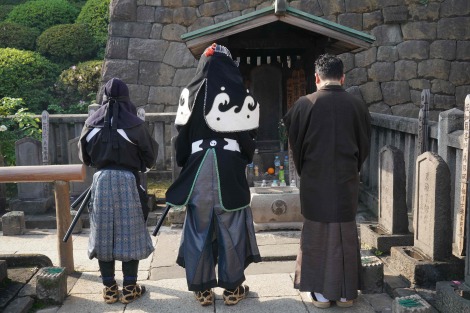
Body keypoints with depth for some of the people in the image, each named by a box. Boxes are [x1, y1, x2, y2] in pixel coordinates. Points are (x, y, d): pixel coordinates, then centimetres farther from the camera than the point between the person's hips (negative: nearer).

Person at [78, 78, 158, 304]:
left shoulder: (92, 124, 3)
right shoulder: (134, 124, -6)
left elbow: (84, 157, 14)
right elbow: (150, 156, 1)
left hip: (101, 179, 3)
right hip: (127, 180, -3)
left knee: (103, 233, 9)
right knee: (129, 232, 6)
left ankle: (109, 288, 15)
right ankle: (130, 287, 11)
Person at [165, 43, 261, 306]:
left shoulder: (191, 94, 3)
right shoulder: (242, 96, -1)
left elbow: (182, 134, 2)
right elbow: (249, 137, 0)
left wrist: (185, 165, 13)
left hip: (198, 168, 1)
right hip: (230, 167, -1)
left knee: (199, 227, 8)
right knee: (231, 228, 7)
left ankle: (202, 288, 15)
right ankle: (232, 287, 15)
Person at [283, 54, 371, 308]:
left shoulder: (304, 104, -9)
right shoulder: (357, 105, -3)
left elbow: (294, 142, 0)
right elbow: (365, 145, 6)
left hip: (314, 181, -1)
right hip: (346, 181, 2)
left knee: (316, 234, 10)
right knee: (345, 234, 12)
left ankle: (321, 292, 16)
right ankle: (346, 292, 20)